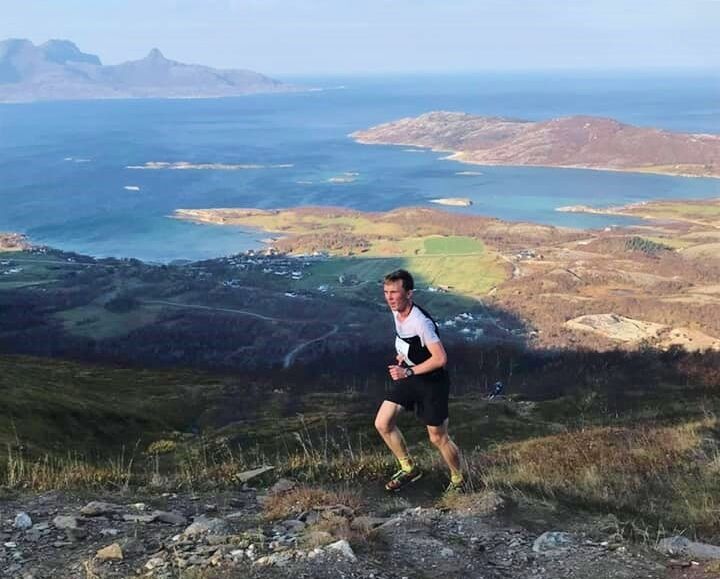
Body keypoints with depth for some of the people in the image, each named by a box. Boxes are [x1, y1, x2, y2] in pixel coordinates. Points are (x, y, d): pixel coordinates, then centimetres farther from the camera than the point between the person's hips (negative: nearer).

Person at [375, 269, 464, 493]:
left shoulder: (420, 322, -30)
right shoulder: (397, 312, -4)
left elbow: (440, 358, -31)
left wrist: (408, 372, -27)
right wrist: (402, 355, 4)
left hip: (432, 382, -8)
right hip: (408, 377, 8)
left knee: (438, 438, 5)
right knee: (383, 423, 2)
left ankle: (457, 479, 31)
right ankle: (409, 468, 22)